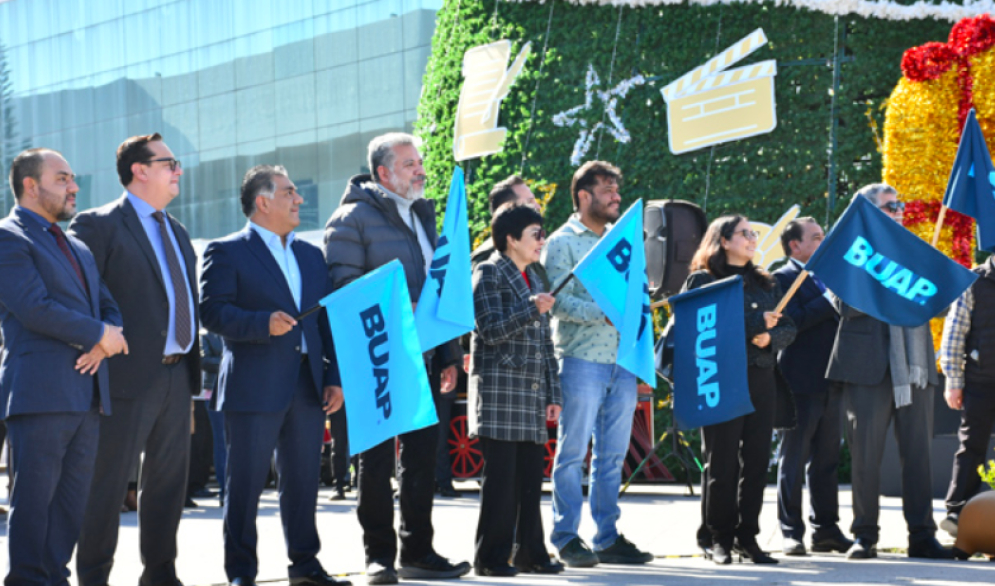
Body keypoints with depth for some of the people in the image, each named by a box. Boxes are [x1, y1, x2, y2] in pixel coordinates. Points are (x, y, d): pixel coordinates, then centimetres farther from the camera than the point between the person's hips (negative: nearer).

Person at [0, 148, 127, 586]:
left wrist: (105, 342, -2)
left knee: (74, 497, 7)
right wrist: (99, 333, -10)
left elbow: (109, 307, 21)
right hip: (41, 391, -8)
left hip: (87, 392, 8)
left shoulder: (78, 249, 23)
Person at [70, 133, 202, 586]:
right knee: (108, 481, -3)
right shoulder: (100, 225, -7)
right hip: (130, 375, -8)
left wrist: (192, 363, 15)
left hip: (176, 374, 8)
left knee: (168, 480, 11)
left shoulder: (176, 232, 19)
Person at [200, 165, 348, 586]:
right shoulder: (226, 252, -1)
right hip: (254, 388, -6)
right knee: (246, 483, -2)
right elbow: (212, 311, -11)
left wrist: (334, 377, 10)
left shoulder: (311, 256, 19)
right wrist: (264, 323, -22)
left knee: (304, 480, 9)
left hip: (307, 386, 6)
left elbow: (326, 319, 18)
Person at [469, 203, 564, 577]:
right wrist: (531, 310, -23)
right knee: (500, 476, -6)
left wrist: (553, 394, 16)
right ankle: (491, 556, -1)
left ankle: (530, 552, 13)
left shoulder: (533, 280, 19)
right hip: (500, 389, -7)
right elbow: (491, 331, -14)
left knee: (531, 476, 7)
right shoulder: (489, 274, -3)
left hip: (532, 394, 7)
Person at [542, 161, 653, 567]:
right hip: (581, 360, -6)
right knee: (573, 452, -2)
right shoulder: (563, 243, -1)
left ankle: (608, 537, 13)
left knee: (613, 454, 8)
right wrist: (603, 313, -19)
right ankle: (566, 537, 4)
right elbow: (558, 301, -11)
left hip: (622, 361, 6)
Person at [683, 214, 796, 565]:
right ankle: (720, 539, 4)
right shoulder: (702, 281, 1)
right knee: (721, 462, -3)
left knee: (757, 461, 2)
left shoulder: (766, 284, 19)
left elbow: (788, 328, 14)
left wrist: (770, 337, -9)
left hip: (761, 379, 5)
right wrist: (754, 325, -13)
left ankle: (748, 537, 9)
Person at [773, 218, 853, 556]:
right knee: (794, 460, -1)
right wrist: (830, 300, -18)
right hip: (801, 384, -7)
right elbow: (793, 320, -18)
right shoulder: (782, 279, -5)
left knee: (826, 460, 10)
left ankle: (826, 529, 16)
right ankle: (791, 532, 3)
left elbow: (837, 319, 18)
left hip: (830, 383, 7)